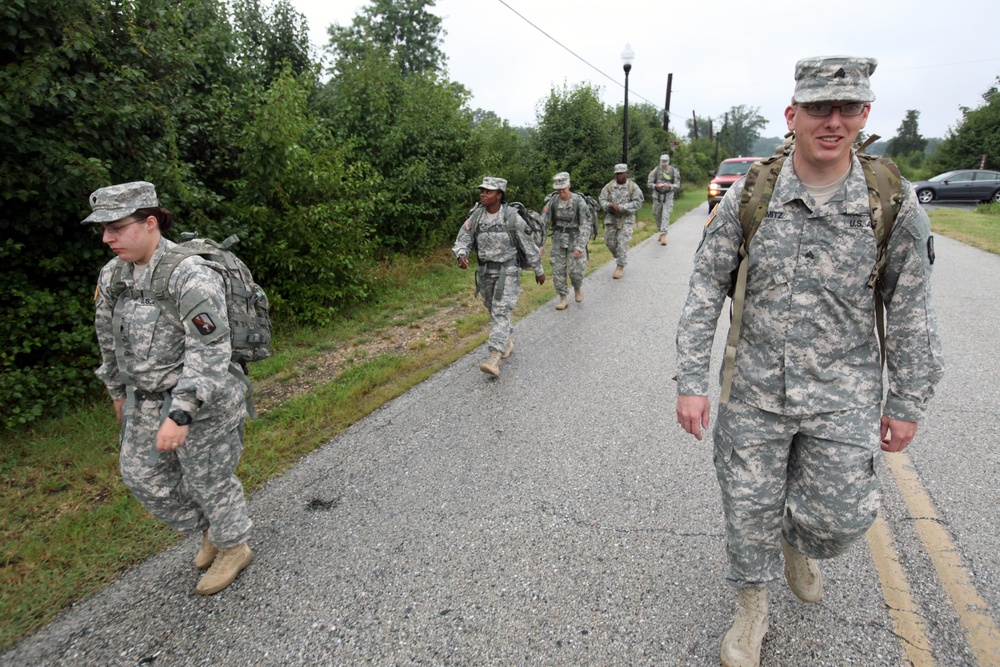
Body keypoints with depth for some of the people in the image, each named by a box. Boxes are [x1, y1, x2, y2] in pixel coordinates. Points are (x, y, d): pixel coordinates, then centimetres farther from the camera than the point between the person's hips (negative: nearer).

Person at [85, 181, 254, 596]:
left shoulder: (190, 275, -24)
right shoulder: (113, 275, 1)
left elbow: (208, 352, -28)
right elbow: (109, 337, 15)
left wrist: (181, 414, -31)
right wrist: (118, 391, 23)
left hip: (201, 403, -8)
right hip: (146, 402, 8)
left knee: (209, 480, 8)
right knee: (141, 475, 19)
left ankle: (234, 548, 34)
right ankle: (209, 530, 41)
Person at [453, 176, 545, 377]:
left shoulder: (512, 217, -13)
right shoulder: (476, 216, -3)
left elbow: (528, 245, -5)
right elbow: (463, 240, 0)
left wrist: (539, 270, 3)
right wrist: (461, 256, -23)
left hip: (507, 270, -5)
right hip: (485, 271, 5)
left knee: (501, 312, -14)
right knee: (493, 310, 17)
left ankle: (494, 359, -22)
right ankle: (507, 342, 41)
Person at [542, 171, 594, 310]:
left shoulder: (579, 201, -13)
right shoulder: (552, 201, -4)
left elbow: (586, 226, -15)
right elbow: (543, 223, -1)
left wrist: (580, 247, -23)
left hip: (575, 239, -3)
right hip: (558, 240, 3)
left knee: (575, 270, -10)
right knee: (558, 270, 1)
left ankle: (578, 287, 24)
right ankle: (563, 298, 14)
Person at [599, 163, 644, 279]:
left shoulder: (633, 187, -4)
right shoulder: (609, 186, 3)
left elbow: (637, 203, -11)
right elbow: (602, 200, 1)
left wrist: (620, 207, -20)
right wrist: (609, 206, -22)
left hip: (626, 219, -3)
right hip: (611, 218, 3)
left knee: (622, 243, -8)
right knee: (610, 242, 7)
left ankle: (620, 267, 1)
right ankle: (620, 258, 34)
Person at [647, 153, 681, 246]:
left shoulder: (674, 171, -5)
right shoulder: (656, 170, -4)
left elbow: (677, 184, -3)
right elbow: (649, 183, -2)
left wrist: (669, 186, -23)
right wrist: (656, 186, -22)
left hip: (668, 196, -2)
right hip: (657, 195, 2)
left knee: (666, 215, -13)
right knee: (657, 215, 9)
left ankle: (663, 235, -18)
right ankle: (660, 232, 29)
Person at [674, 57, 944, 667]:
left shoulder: (895, 204, -5)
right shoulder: (747, 197, -6)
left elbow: (912, 313, 2)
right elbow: (705, 291, -4)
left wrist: (907, 405, 4)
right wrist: (692, 381, -7)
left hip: (843, 396, 1)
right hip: (755, 390, 0)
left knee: (841, 519, 7)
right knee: (749, 510, 11)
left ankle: (797, 540, 46)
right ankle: (753, 610, 39)